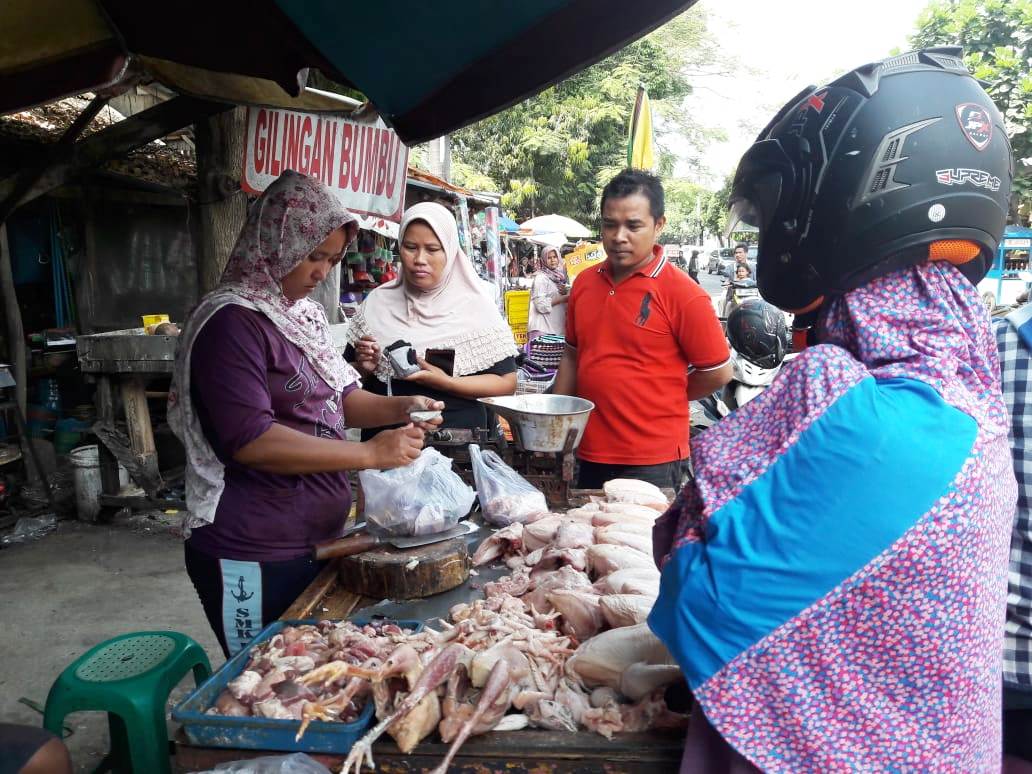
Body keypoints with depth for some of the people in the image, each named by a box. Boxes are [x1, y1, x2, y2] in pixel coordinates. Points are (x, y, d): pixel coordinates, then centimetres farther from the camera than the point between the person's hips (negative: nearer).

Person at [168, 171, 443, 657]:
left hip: (317, 541, 8)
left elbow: (340, 399, 13)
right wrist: (371, 454, -24)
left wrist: (402, 408, -6)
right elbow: (249, 439, -25)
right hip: (255, 561, -8)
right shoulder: (233, 321, -17)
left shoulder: (303, 314, 10)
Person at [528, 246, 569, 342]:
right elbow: (541, 305, -17)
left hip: (557, 326, 7)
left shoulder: (559, 276, 15)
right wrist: (563, 298, -13)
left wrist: (566, 292, -2)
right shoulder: (541, 278, -7)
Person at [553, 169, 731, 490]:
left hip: (652, 463, -5)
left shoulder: (683, 294, -13)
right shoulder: (584, 283, 4)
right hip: (590, 454, 6)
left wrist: (660, 401, 2)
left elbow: (718, 373, -7)